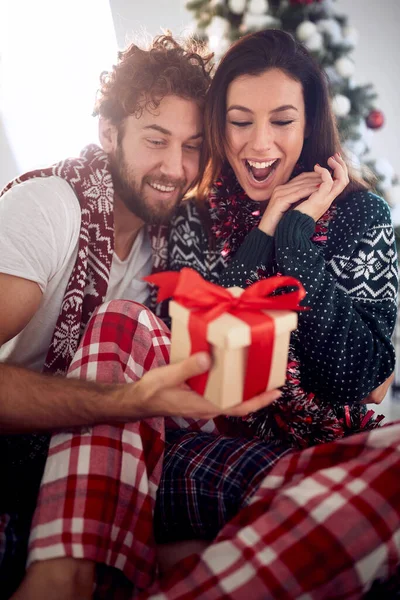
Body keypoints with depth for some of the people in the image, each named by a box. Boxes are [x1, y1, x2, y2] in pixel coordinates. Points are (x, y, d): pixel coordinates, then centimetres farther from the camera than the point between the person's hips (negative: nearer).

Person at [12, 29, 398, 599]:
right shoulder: (195, 220, 7)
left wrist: (297, 231, -10)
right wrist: (263, 234, -10)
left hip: (321, 462, -1)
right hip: (206, 452, 2)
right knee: (120, 319, -17)